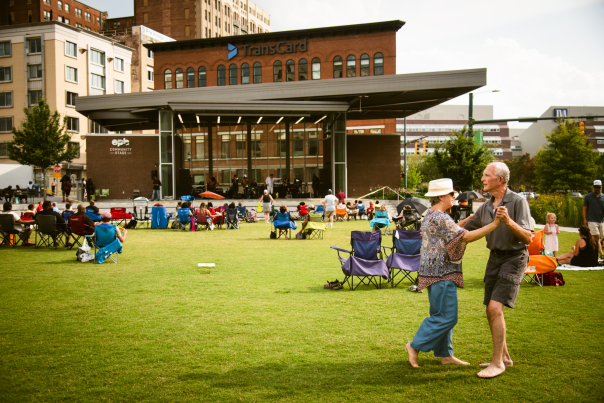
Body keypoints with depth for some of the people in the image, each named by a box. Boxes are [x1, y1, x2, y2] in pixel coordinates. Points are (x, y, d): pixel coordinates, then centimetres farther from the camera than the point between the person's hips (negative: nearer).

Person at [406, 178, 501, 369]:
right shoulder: (440, 218, -19)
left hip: (436, 272, 11)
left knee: (442, 315, 14)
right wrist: (494, 224, -22)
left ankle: (445, 354, 21)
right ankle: (415, 346, 2)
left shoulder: (430, 216, 14)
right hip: (441, 273, -11)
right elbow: (466, 237, -23)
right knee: (446, 316, -5)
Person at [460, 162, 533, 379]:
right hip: (494, 257, 7)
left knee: (495, 307, -16)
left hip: (514, 257, -7)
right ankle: (504, 357, 25)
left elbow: (528, 238, -17)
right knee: (491, 311, 8)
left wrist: (508, 221, -31)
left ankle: (497, 362, -6)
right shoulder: (486, 206, 7)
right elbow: (464, 230, 19)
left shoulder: (518, 202, -12)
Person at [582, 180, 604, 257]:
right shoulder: (588, 197, 1)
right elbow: (584, 208, 4)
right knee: (596, 237, -10)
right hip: (592, 221, -4)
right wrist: (585, 219, -2)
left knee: (597, 238, 9)